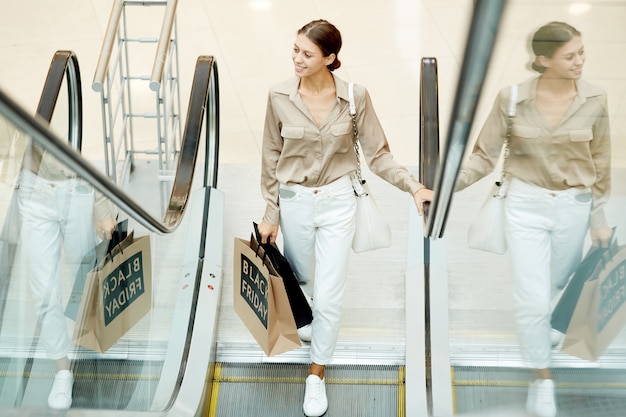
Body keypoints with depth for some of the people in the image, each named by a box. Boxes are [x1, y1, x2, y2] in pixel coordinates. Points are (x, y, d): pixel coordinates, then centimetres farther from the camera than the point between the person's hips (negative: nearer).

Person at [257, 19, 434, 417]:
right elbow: (272, 158, -1)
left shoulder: (355, 97, -12)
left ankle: (317, 374, 21)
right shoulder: (280, 96, -10)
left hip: (337, 201, -1)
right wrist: (271, 214, 2)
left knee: (329, 297, -2)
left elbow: (378, 153, -5)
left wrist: (415, 186, -17)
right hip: (294, 202, 1)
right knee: (301, 277, 23)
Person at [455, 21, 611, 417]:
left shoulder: (595, 99, -7)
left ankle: (543, 324, 57)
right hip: (526, 205, -2)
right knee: (532, 298, -3)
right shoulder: (512, 98, -12)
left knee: (558, 284, 21)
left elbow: (600, 163, 3)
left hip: (574, 207, 2)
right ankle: (543, 378, 19)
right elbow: (485, 155, -8)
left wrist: (599, 218, 5)